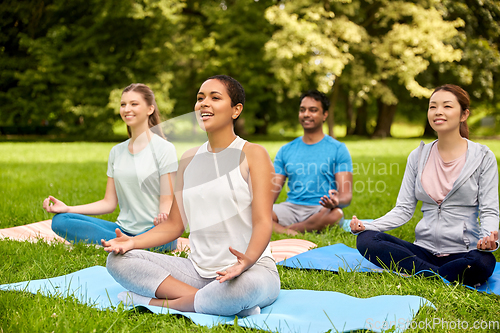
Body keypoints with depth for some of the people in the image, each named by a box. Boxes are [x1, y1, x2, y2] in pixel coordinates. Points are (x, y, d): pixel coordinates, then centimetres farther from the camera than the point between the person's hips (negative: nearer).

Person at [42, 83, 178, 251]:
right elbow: (109, 203, 14)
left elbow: (167, 200, -7)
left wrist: (164, 216, -32)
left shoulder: (164, 149, -2)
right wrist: (67, 208, 2)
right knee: (60, 221, -14)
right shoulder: (116, 152, 15)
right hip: (123, 229, 7)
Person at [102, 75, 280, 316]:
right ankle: (206, 301, -20)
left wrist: (248, 259, -35)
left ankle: (156, 302, -17)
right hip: (198, 269, 6)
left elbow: (263, 222, -14)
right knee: (118, 259, -10)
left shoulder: (253, 155, -4)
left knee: (240, 288, -42)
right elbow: (174, 224, 13)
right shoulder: (189, 159, 13)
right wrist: (133, 241, -5)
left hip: (252, 269, -5)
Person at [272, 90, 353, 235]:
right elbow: (273, 191, 11)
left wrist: (337, 201, -29)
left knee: (336, 214, -39)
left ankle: (280, 229, -22)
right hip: (291, 206, 2)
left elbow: (346, 195, -3)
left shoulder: (338, 149, 5)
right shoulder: (285, 150, 15)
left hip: (321, 209, -2)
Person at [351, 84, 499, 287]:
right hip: (424, 250, 4)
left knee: (483, 262, -39)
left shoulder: (483, 157, 2)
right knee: (365, 239, -21)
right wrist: (367, 226, -9)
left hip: (463, 252, -4)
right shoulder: (418, 156, 11)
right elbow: (403, 209, 8)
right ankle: (443, 277, -22)